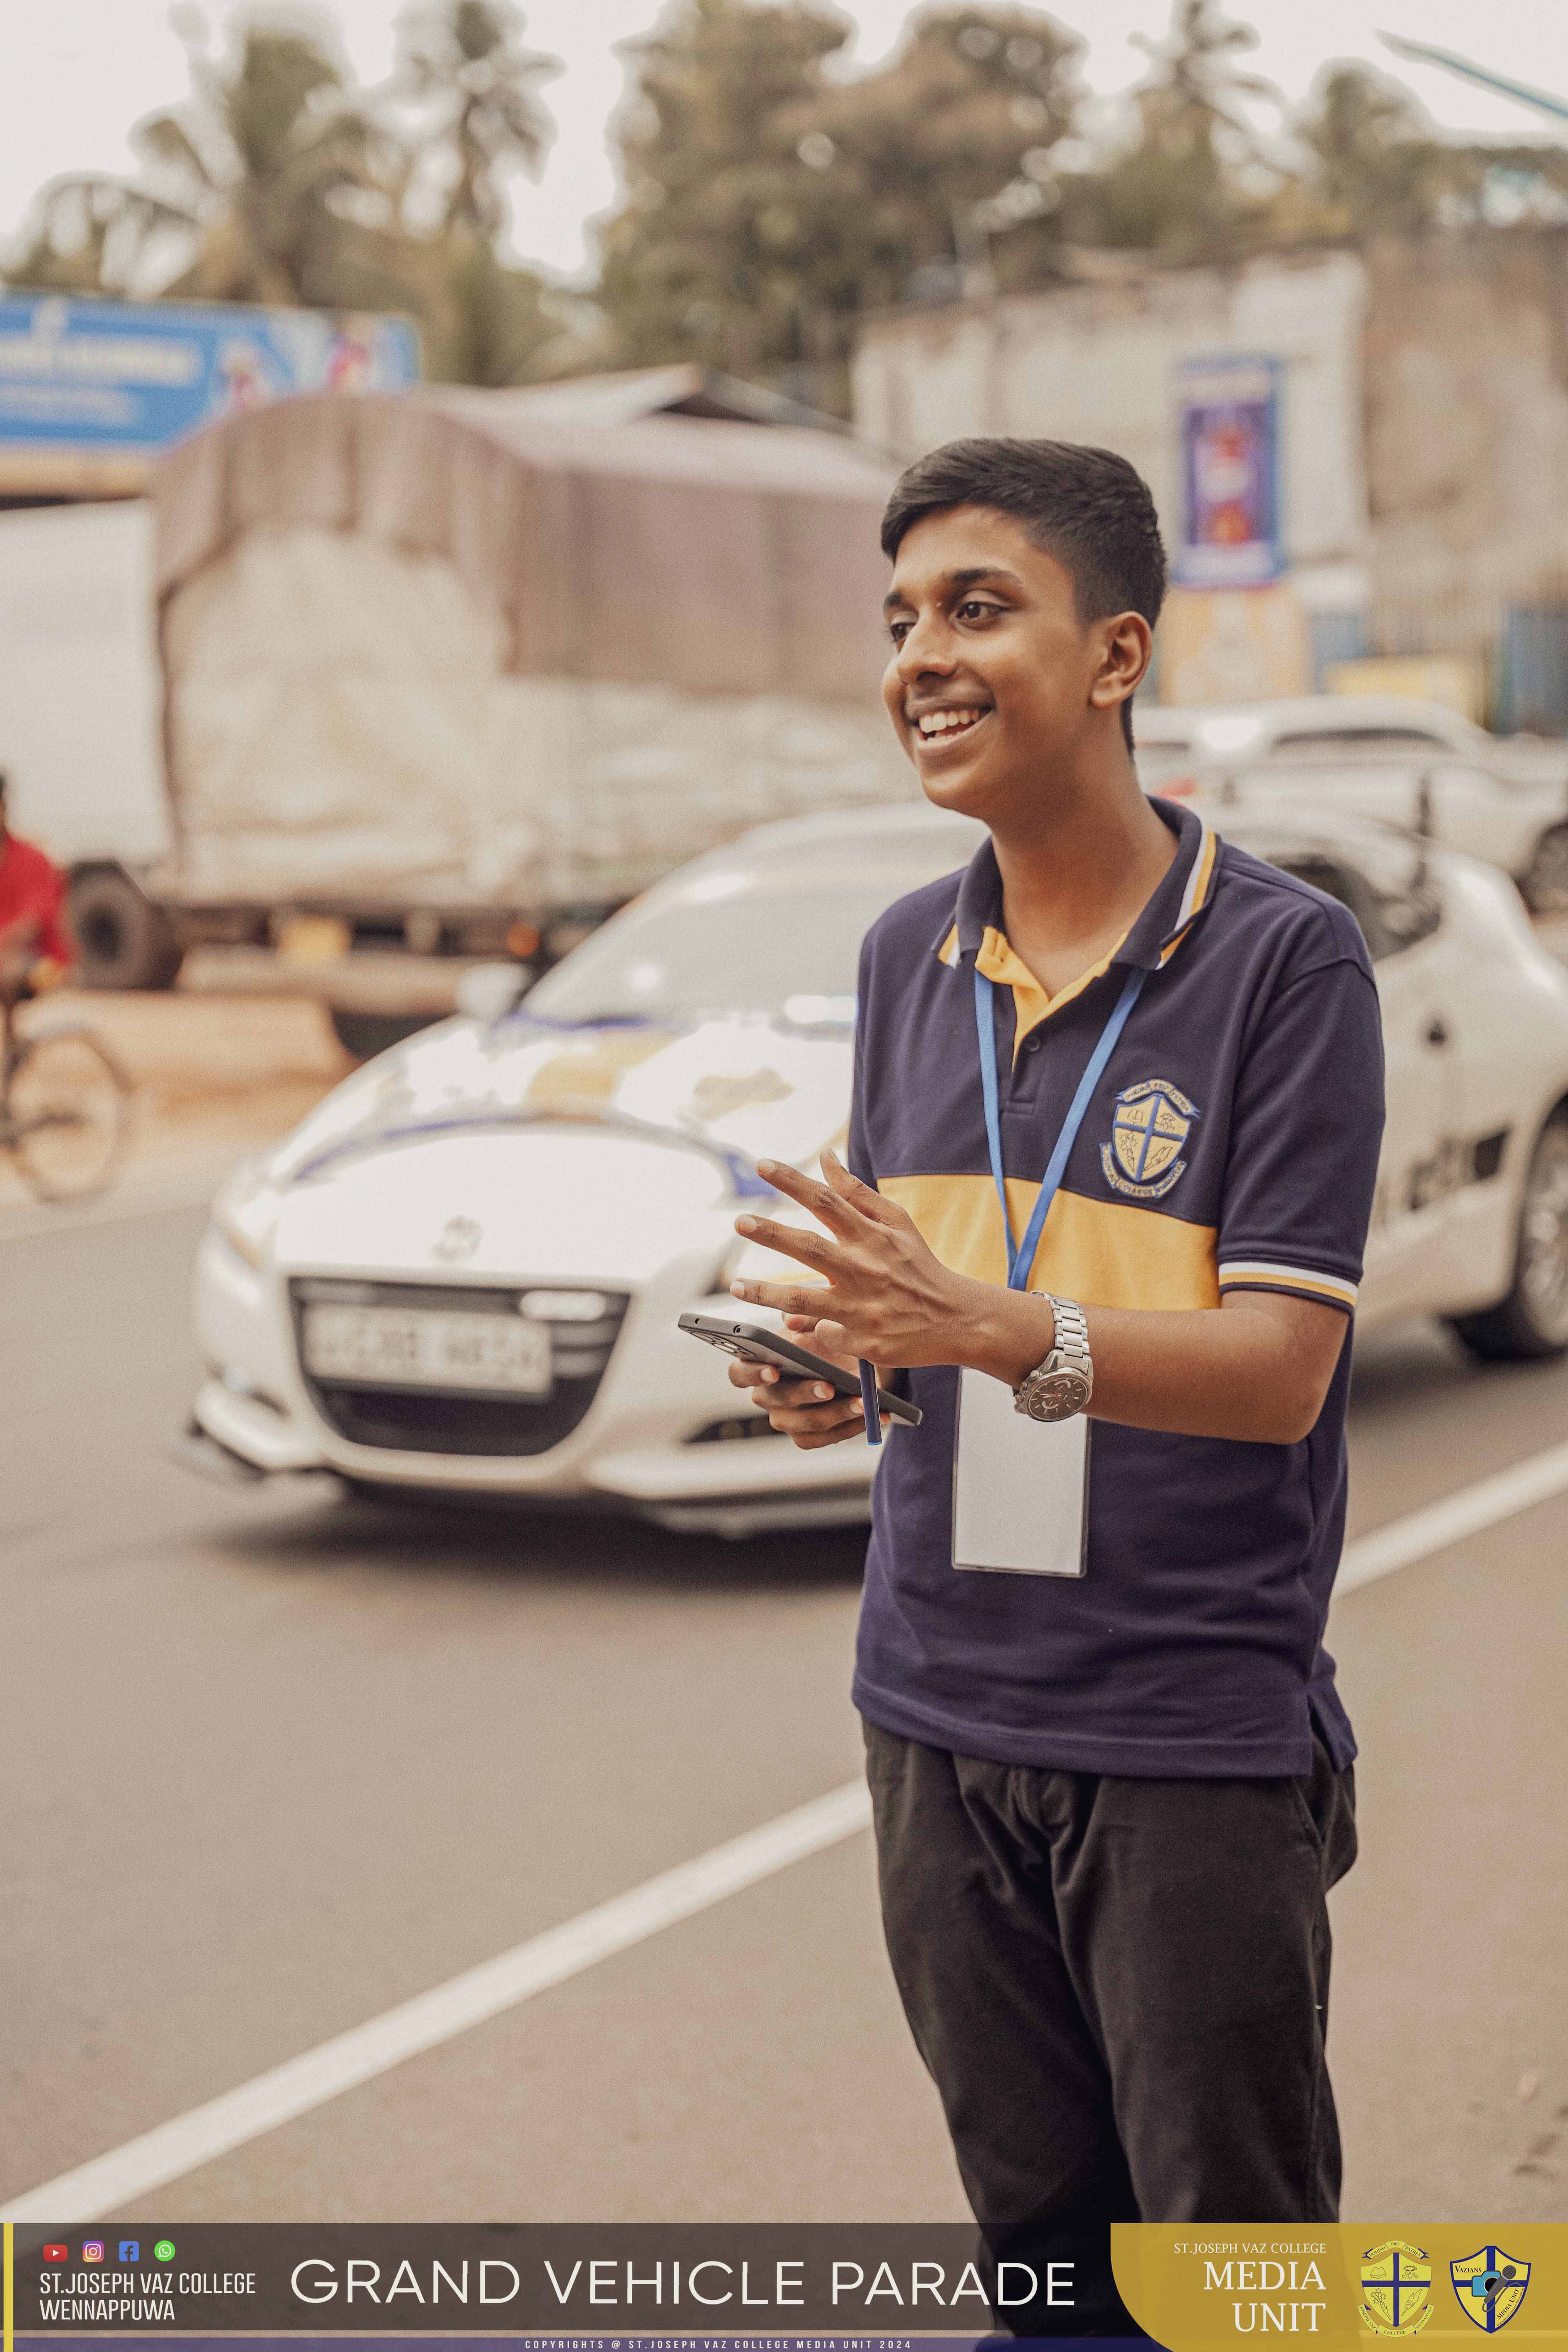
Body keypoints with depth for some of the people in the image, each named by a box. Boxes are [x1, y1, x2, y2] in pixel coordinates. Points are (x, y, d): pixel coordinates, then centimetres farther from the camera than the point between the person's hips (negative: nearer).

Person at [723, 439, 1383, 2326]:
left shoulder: (1282, 955, -11)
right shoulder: (907, 959, 8)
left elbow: (1279, 1369, -16)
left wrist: (998, 1332, -30)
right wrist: (832, 1365, -6)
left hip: (1200, 1736, -5)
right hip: (940, 1710, 5)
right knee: (1038, 2231, 16)